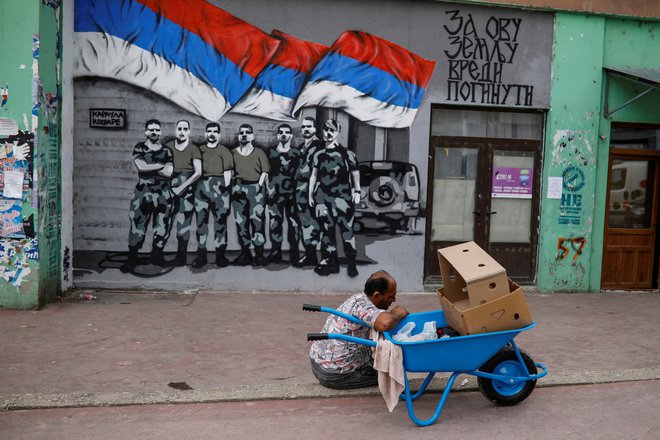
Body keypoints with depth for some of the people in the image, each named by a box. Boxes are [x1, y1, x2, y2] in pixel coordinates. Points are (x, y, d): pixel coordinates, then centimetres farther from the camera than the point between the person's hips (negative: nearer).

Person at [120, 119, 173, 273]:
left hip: (163, 194, 2)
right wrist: (161, 165, -7)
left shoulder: (167, 151, 9)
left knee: (162, 227, 6)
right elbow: (142, 166, -14)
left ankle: (157, 255, 21)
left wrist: (149, 167, -9)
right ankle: (132, 259, 6)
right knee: (137, 225, -3)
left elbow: (168, 172, -6)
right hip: (142, 193, -2)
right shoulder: (139, 149, 5)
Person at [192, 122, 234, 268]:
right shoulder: (199, 150, 16)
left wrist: (225, 187, -7)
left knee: (220, 220, -1)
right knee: (201, 220, 1)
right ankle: (201, 255, 6)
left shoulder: (224, 151, 8)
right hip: (201, 186, 2)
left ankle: (220, 254, 4)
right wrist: (195, 186, 4)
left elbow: (227, 172, 1)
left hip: (219, 186, -2)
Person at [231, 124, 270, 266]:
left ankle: (259, 254, -4)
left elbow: (265, 171, 1)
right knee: (241, 221, 2)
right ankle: (245, 253, 8)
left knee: (257, 219, -8)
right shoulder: (233, 153, 13)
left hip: (256, 187, -2)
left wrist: (259, 185, -11)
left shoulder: (259, 152, 8)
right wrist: (231, 186, -2)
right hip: (238, 188, 2)